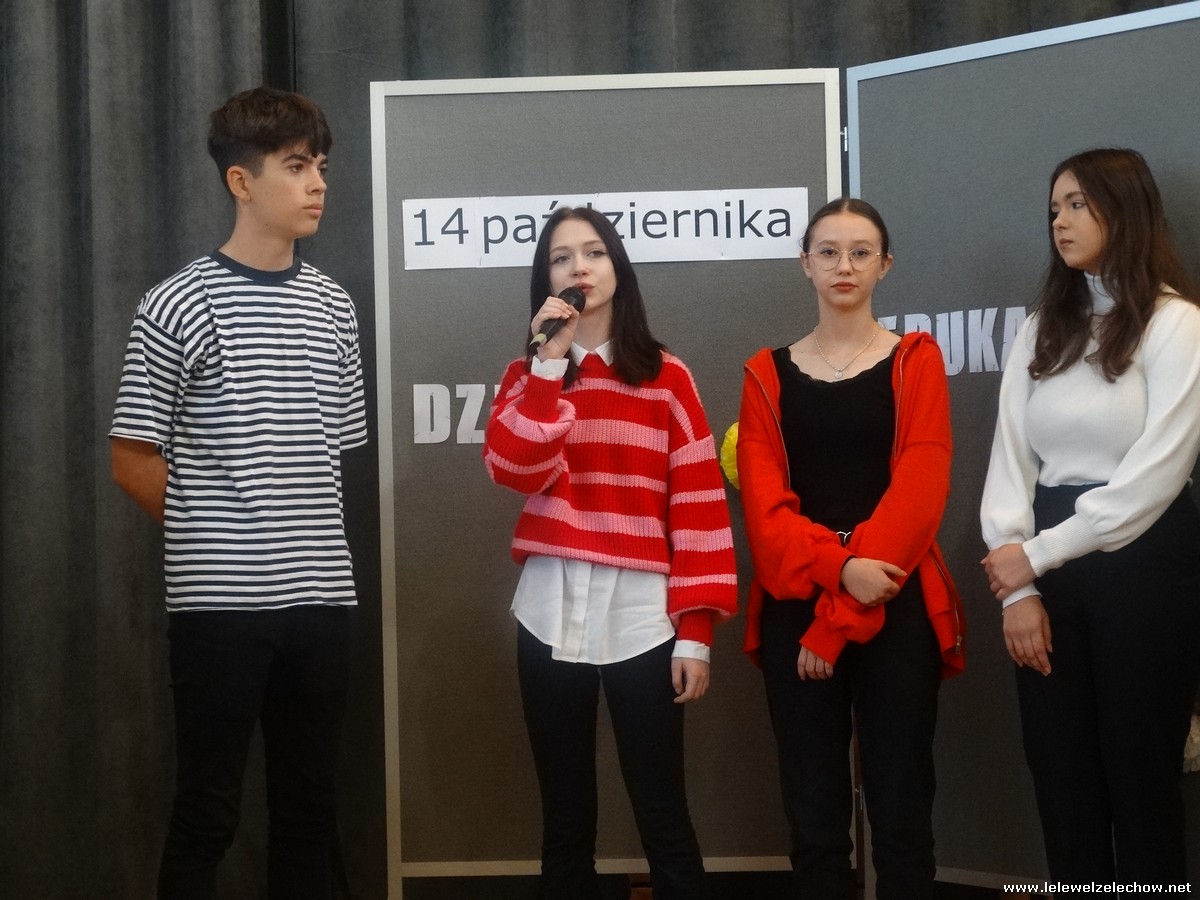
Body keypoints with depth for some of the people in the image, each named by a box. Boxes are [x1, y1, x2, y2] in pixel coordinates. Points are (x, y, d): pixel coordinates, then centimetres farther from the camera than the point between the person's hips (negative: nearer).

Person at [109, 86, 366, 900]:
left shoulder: (333, 307, 9)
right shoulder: (180, 307, -7)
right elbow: (132, 461, -4)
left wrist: (304, 541, 10)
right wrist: (213, 535, 2)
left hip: (319, 595, 5)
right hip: (219, 599, -5)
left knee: (309, 805, 10)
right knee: (207, 810, 1)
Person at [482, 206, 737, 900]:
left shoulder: (665, 377, 3)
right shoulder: (529, 375, 11)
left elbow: (699, 504, -2)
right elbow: (514, 470, -9)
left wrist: (697, 628, -8)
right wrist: (550, 362, -11)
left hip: (641, 616, -2)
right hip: (552, 614, 2)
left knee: (662, 815, -1)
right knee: (565, 819, 9)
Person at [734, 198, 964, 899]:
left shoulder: (915, 360, 4)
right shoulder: (769, 373, 10)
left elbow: (919, 490, -7)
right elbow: (763, 500, -1)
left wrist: (837, 619, -13)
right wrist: (839, 566, -20)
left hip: (897, 611, -2)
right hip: (796, 610, 2)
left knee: (900, 813, 0)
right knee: (813, 815, 5)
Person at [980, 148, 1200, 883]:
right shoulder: (1043, 329, 13)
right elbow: (1012, 459, 6)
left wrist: (1038, 553, -14)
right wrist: (1017, 586, -6)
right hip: (1048, 568, 5)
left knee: (1140, 771, 2)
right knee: (1060, 772, 9)